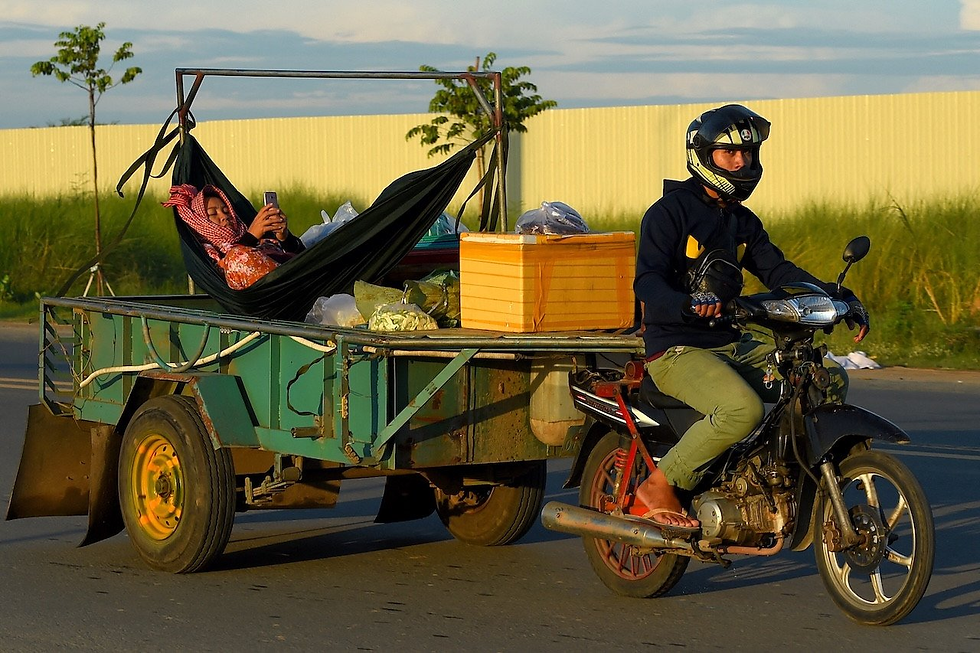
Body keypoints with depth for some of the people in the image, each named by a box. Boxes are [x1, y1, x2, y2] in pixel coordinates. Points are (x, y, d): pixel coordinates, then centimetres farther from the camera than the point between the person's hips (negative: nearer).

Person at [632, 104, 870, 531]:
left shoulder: (743, 222, 19)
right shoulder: (669, 212, -6)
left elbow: (778, 270, 12)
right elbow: (647, 282, -17)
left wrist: (838, 297, -4)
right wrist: (688, 305, -39)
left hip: (733, 346, 8)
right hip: (677, 350, -8)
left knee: (830, 380, -2)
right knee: (743, 409, -35)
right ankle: (660, 486, -19)